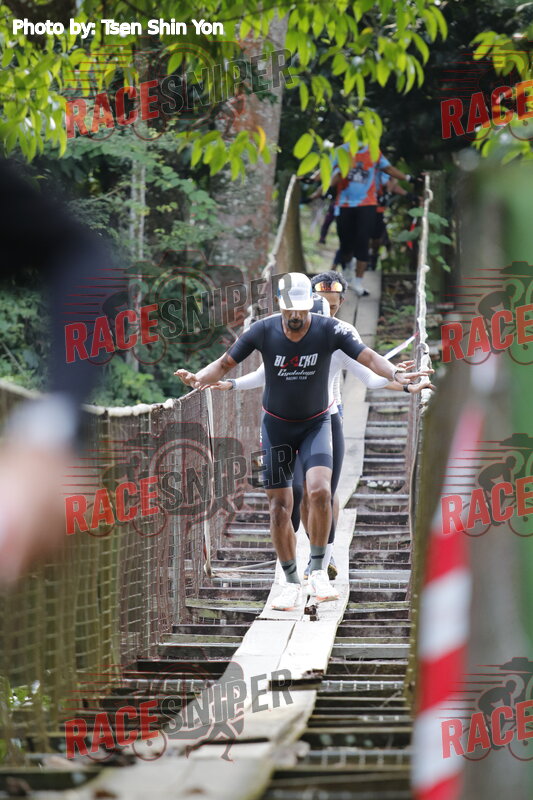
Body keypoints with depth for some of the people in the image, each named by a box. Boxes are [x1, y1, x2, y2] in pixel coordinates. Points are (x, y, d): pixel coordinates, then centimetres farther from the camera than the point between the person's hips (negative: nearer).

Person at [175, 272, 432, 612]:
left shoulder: (329, 330, -16)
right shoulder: (263, 331, -13)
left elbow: (368, 356, -20)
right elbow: (225, 364, -7)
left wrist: (396, 374, -39)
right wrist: (200, 378, -28)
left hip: (316, 423, -1)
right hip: (277, 424, 1)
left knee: (320, 491, -23)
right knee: (280, 507, -2)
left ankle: (318, 570, -6)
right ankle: (292, 583, 13)